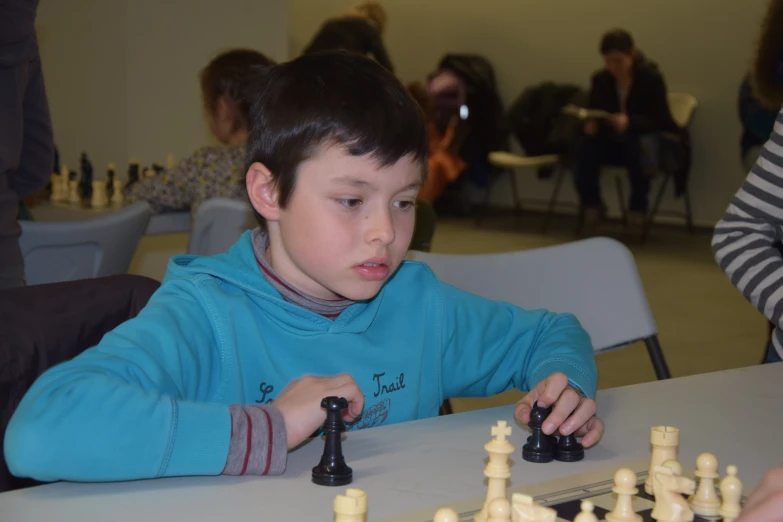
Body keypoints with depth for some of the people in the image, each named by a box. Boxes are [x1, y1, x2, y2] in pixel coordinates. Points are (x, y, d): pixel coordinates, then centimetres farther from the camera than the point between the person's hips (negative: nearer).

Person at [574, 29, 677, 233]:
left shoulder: (651, 78, -13)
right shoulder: (600, 79, -2)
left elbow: (660, 121, -19)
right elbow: (593, 113, 4)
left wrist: (630, 123, -39)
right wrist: (591, 123, -22)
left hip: (644, 139, -3)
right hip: (614, 142, 3)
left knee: (640, 146, -39)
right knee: (585, 146, -29)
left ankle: (638, 208, -18)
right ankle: (591, 205, -12)